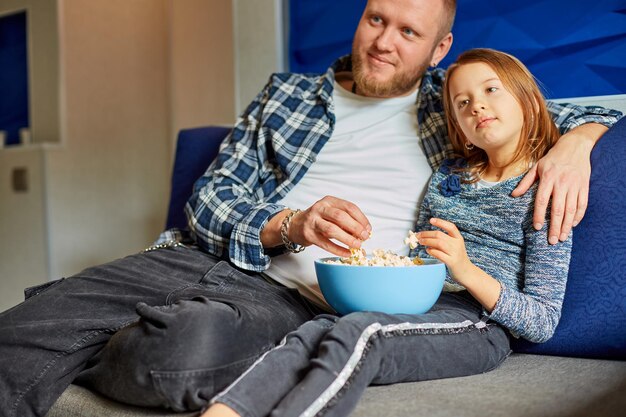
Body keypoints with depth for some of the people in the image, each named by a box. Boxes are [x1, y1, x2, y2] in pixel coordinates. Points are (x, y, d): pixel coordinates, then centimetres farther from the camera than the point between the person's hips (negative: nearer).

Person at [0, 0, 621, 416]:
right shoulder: (287, 94, 17)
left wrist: (574, 141, -6)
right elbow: (210, 199, 10)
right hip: (208, 257, 3)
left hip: (295, 297, -2)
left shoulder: (454, 105, 14)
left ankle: (71, 357, -4)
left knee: (188, 349, -35)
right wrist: (289, 225, -10)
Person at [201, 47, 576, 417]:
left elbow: (543, 324, -3)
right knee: (316, 330, -28)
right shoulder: (447, 177, 21)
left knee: (358, 332, -35)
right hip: (415, 305, 5)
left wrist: (467, 271, -18)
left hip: (477, 322, -5)